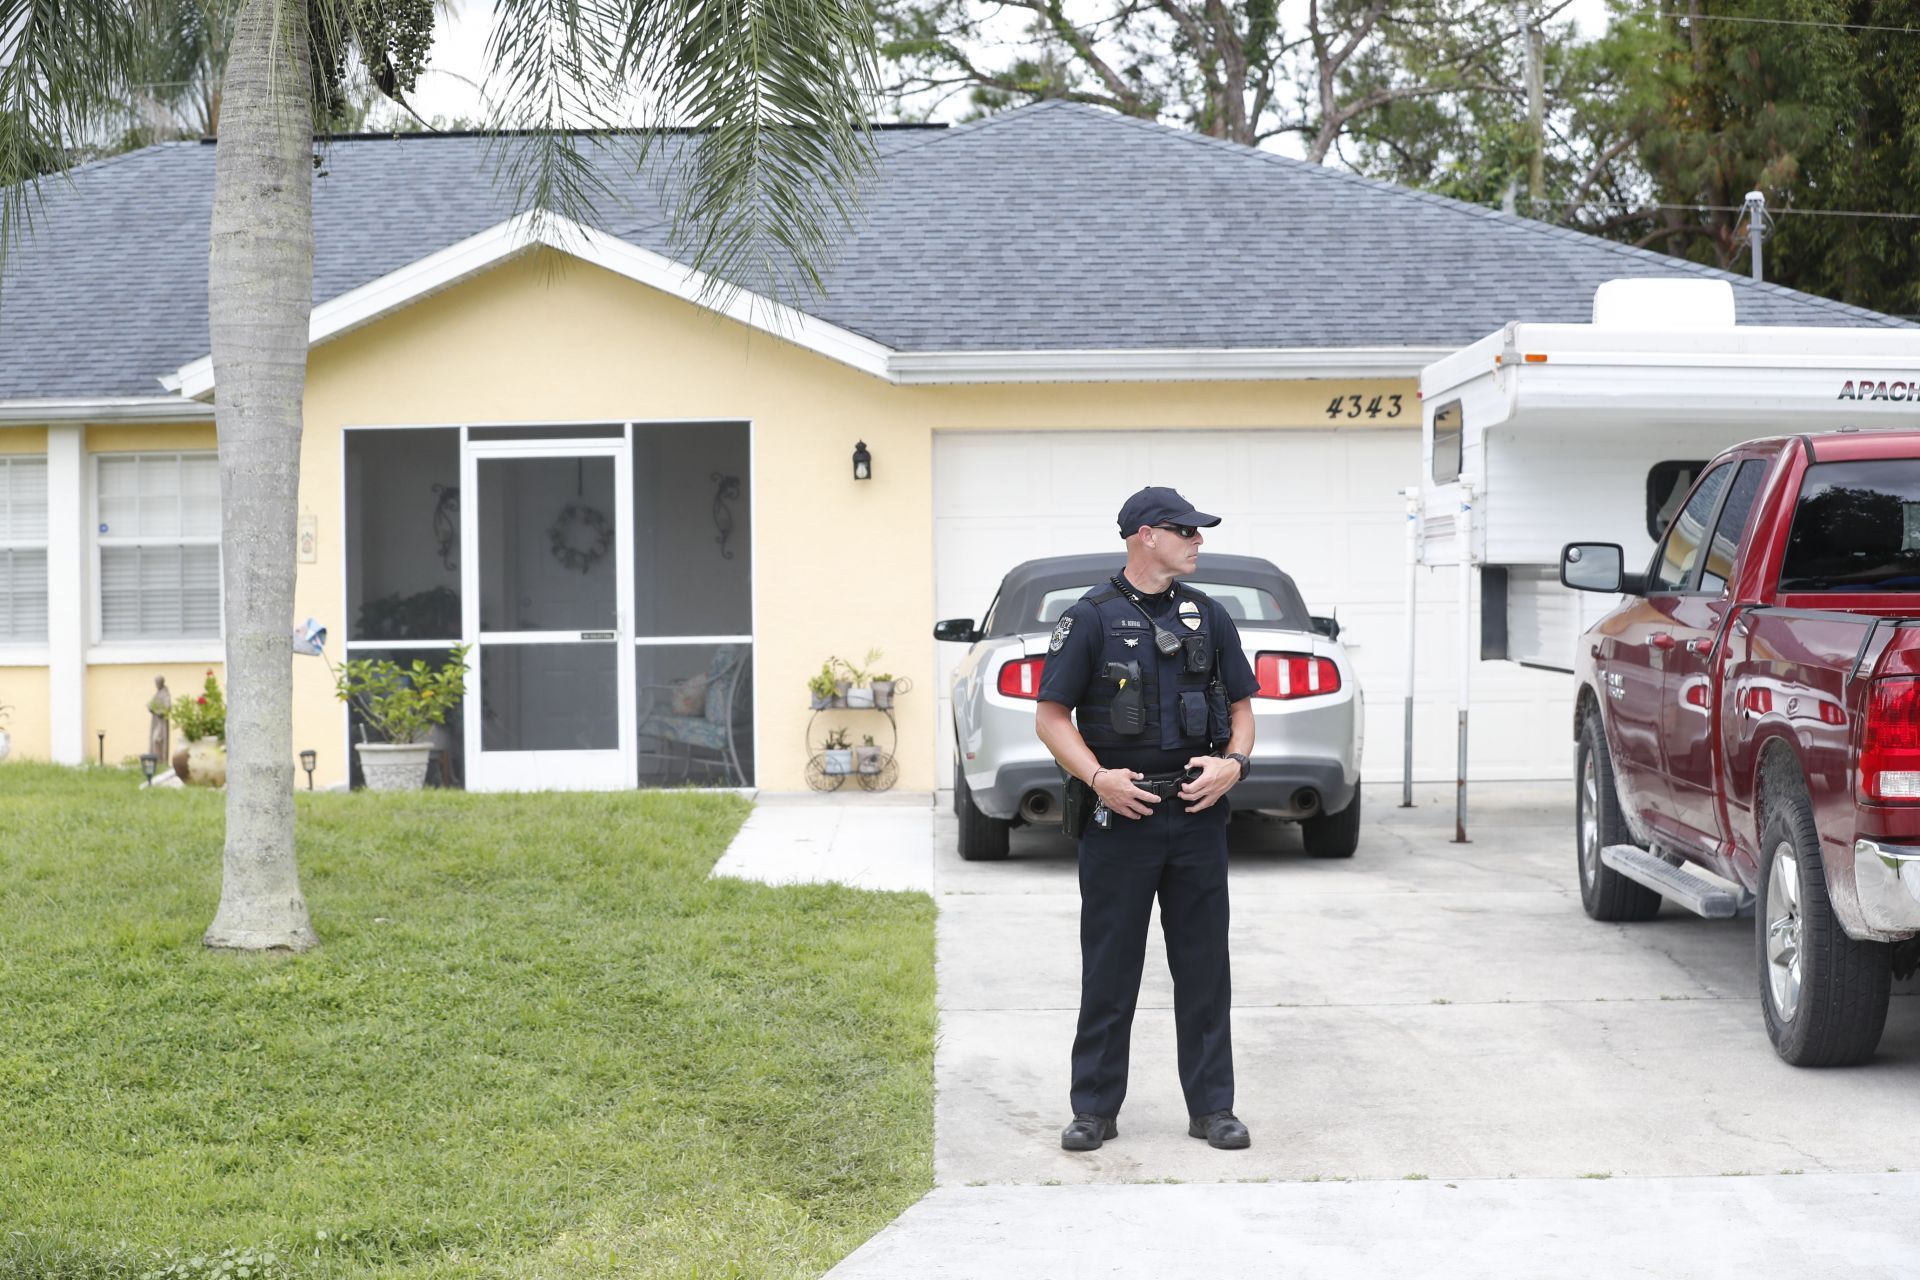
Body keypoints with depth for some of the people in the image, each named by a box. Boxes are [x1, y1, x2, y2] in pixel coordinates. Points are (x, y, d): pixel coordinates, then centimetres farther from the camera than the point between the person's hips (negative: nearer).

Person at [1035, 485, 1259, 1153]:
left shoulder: (1209, 617, 10)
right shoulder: (1090, 618, -2)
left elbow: (1241, 707, 15)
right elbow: (1051, 715, -3)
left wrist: (1232, 762, -5)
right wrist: (1099, 777, -15)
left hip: (1198, 814, 3)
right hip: (1119, 816, -3)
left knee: (1204, 967, 6)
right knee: (1109, 968, 3)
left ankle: (1212, 1107, 13)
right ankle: (1094, 1108, 11)